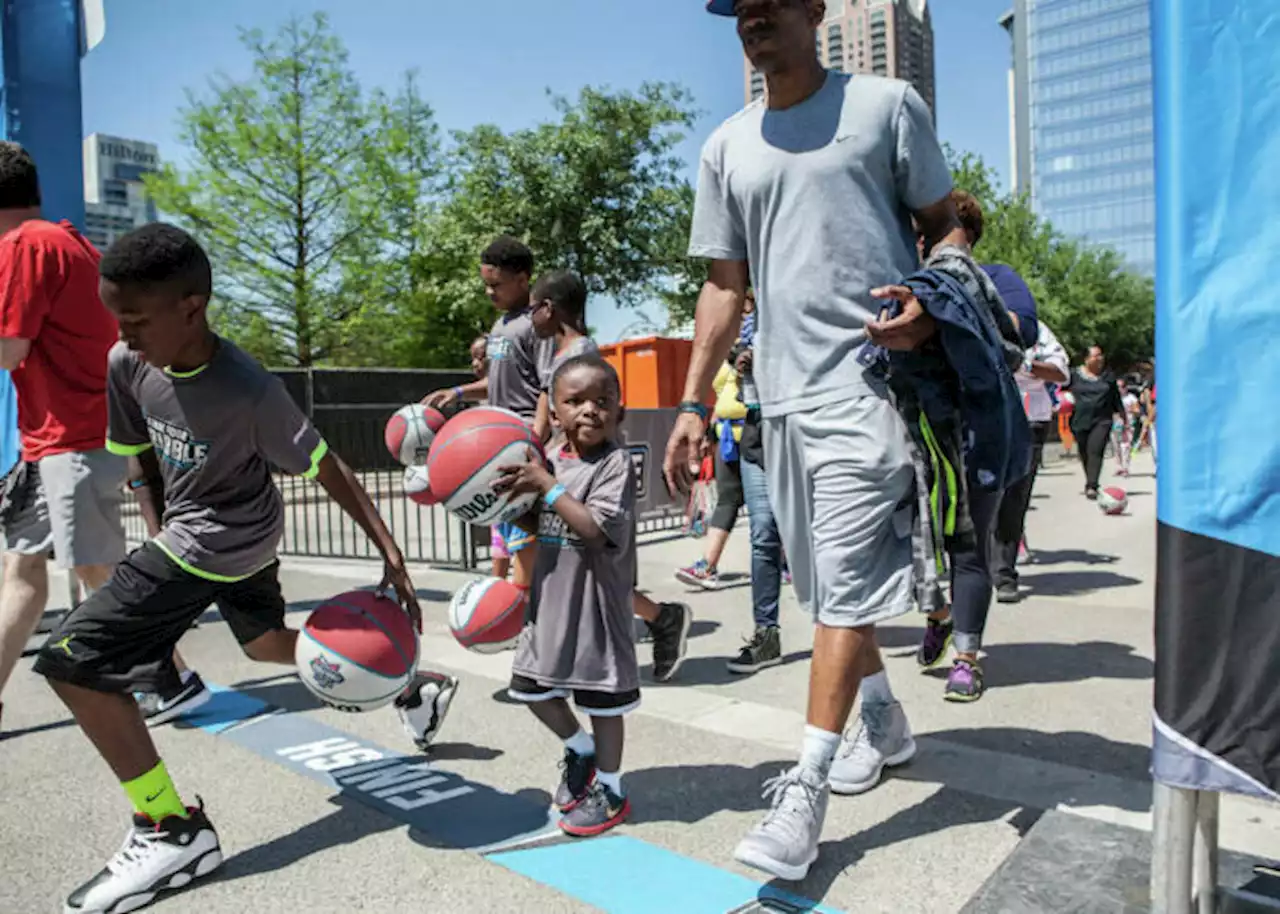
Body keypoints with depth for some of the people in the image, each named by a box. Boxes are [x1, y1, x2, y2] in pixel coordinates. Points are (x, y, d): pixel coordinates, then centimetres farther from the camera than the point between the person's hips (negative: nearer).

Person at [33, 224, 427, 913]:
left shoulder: (249, 391, -29)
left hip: (218, 548, -8)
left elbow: (326, 469, -23)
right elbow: (143, 456, 5)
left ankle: (173, 831, -3)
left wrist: (391, 553, -24)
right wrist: (165, 523, 10)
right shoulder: (126, 365, -10)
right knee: (266, 644, 28)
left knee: (71, 658, -11)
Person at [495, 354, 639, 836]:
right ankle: (579, 748, 41)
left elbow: (598, 530, -28)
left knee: (601, 698, 7)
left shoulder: (616, 462, -16)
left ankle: (609, 788, 28)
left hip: (596, 604, -7)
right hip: (549, 602, 7)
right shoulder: (551, 458, 4)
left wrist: (546, 486, -26)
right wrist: (511, 497, -5)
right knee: (531, 686, 17)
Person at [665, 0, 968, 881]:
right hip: (782, 389, 5)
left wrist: (931, 305, -16)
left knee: (844, 583, -9)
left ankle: (806, 788, -1)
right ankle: (885, 721, 34)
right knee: (829, 581, 13)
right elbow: (725, 284, 15)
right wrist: (693, 402, 7)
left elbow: (947, 226, 7)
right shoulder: (728, 146, 15)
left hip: (869, 378, -5)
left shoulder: (886, 104, 5)